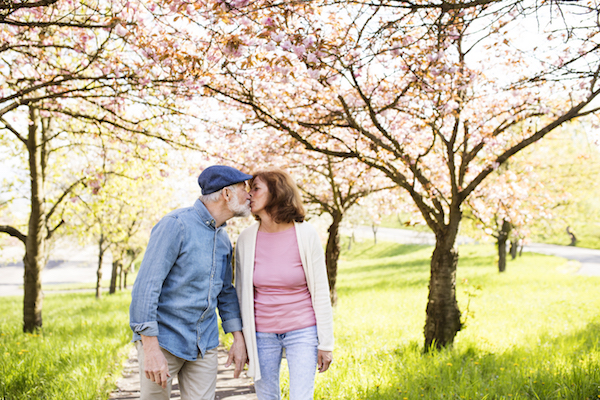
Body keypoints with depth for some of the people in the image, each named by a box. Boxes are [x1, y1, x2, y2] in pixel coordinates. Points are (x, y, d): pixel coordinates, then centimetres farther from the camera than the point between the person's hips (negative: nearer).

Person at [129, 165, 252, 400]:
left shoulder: (223, 239, 9)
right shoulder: (176, 225, -15)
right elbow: (145, 286, -19)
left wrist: (238, 338, 11)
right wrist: (151, 348, -23)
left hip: (204, 344, 7)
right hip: (163, 339, -6)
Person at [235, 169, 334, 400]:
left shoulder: (306, 235, -10)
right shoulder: (246, 239, -3)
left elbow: (320, 292, -6)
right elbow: (241, 293, 6)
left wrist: (326, 343, -5)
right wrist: (241, 340, 7)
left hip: (302, 331, -2)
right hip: (261, 334, 3)